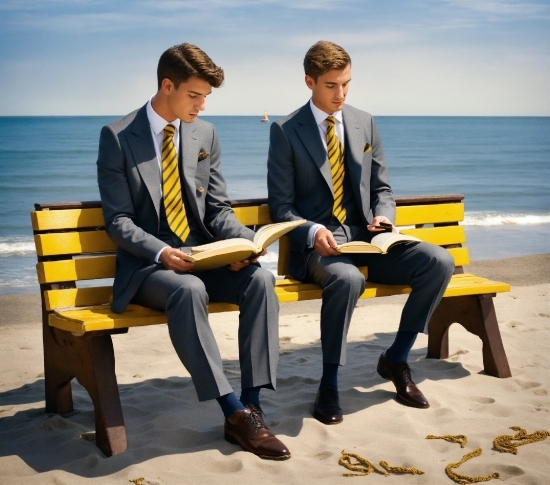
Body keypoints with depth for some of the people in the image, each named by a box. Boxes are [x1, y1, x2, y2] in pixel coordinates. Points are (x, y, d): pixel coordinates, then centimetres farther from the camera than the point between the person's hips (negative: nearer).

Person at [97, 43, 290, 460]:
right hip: (147, 263, -4)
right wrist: (161, 253, -25)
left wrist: (243, 241, -10)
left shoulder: (206, 133, 9)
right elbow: (118, 220, -7)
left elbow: (219, 208, 12)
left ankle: (251, 406, -25)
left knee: (260, 279, -25)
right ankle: (234, 412, -32)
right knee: (188, 290, -37)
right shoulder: (117, 136, -4)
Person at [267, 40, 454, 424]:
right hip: (318, 244, -5)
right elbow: (281, 206, -3)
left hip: (365, 237, 5)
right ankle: (329, 385, -18)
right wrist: (313, 232, -22)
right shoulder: (286, 131, -1)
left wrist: (383, 216, -6)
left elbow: (381, 187, 17)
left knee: (440, 262, -18)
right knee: (347, 279, -39)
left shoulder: (365, 124, 12)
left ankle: (396, 359, -1)